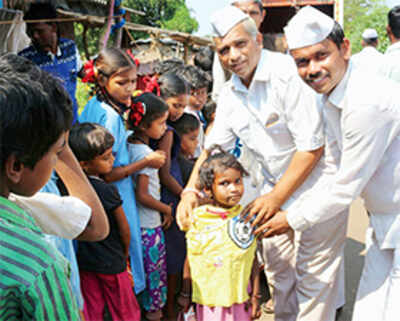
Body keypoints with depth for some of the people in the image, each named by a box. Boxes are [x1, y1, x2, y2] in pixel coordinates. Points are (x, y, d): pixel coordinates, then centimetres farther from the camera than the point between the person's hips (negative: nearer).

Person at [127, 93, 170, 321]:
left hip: (137, 222, 8)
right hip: (149, 225, -8)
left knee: (144, 267, 20)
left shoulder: (130, 145, 4)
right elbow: (142, 195, -21)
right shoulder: (145, 153, -22)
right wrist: (167, 210, -8)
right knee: (155, 268, 8)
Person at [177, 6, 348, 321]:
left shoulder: (288, 73, -23)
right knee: (276, 266, 17)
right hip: (277, 187, 7)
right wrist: (190, 190, -9)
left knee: (314, 276, 2)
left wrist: (277, 197, -20)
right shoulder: (230, 94, 0)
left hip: (317, 183, -7)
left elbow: (312, 146, -23)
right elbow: (213, 147, 6)